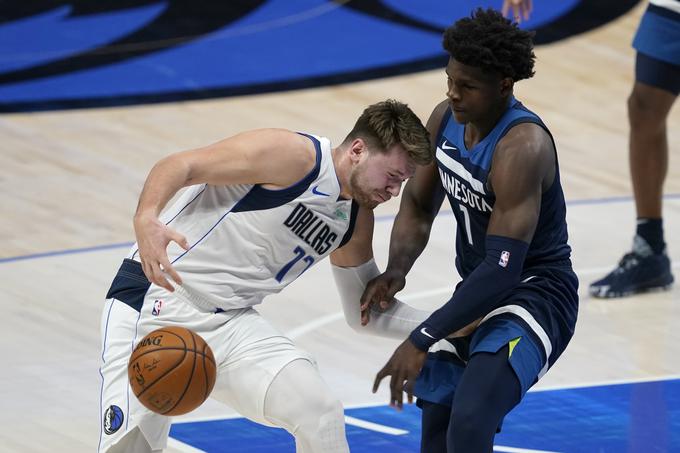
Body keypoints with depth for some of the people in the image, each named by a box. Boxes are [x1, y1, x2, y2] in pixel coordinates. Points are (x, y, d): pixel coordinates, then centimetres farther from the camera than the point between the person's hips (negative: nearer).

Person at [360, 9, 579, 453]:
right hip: (478, 290, 9)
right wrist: (396, 270, -11)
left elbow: (503, 269, -31)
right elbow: (418, 205, 10)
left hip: (535, 296, -9)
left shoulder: (522, 147, -28)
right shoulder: (447, 118, -4)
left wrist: (421, 341, -29)